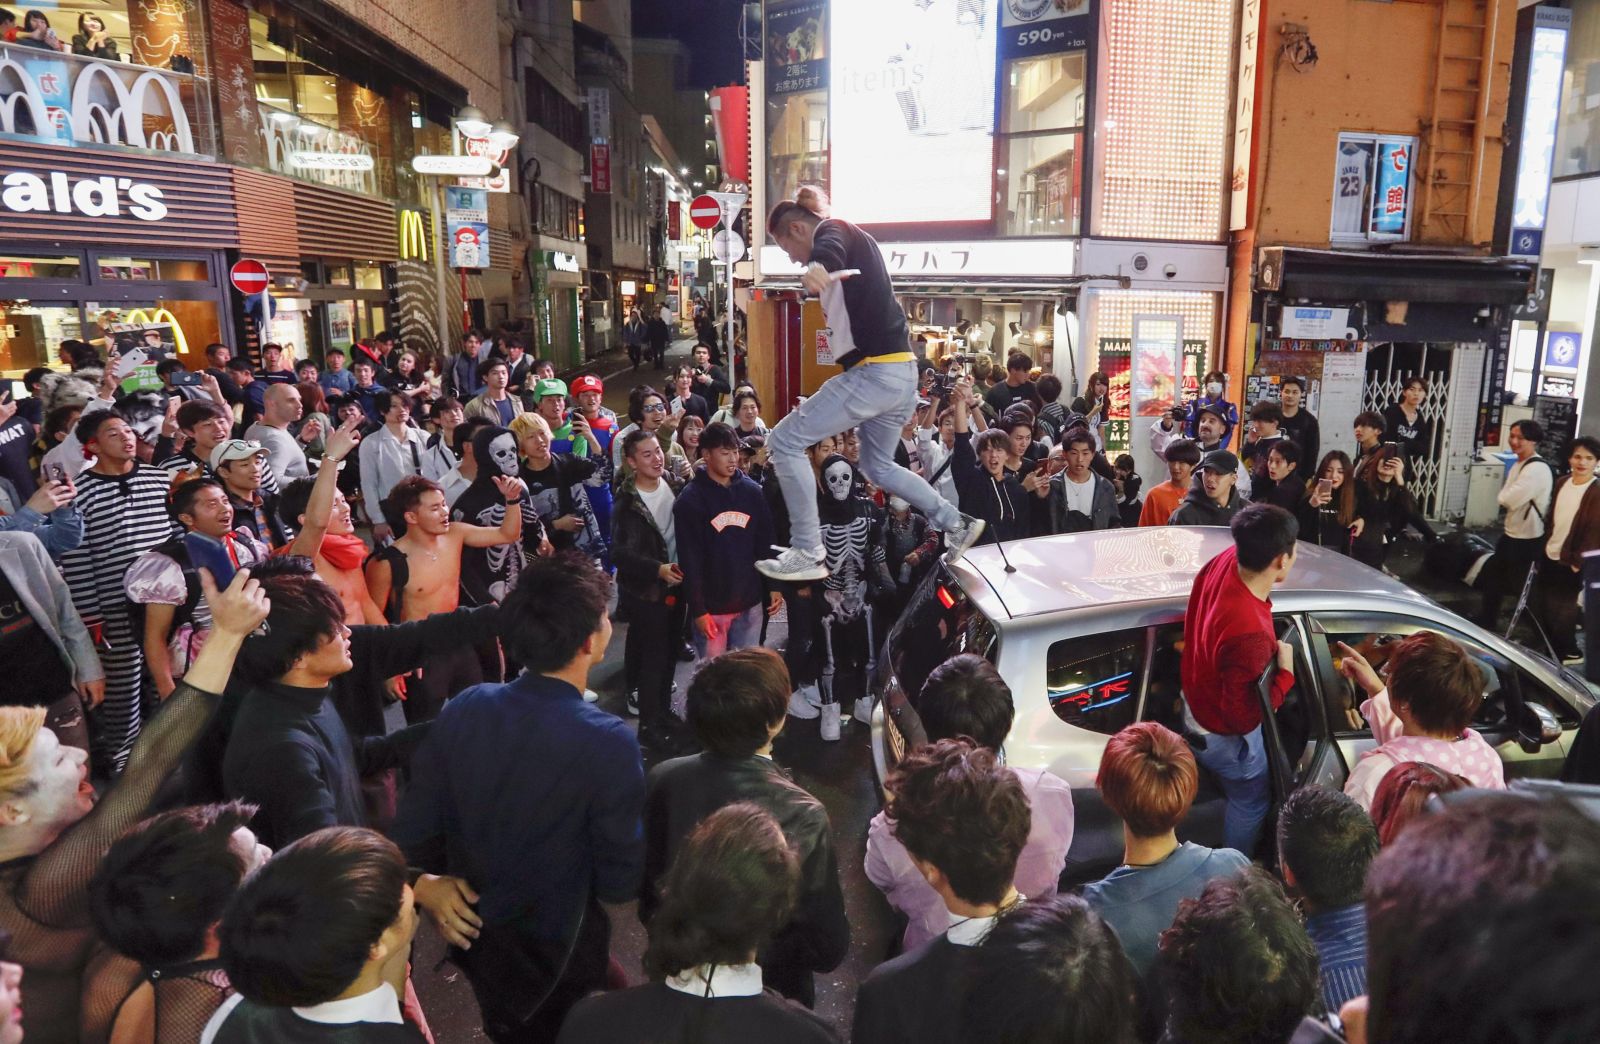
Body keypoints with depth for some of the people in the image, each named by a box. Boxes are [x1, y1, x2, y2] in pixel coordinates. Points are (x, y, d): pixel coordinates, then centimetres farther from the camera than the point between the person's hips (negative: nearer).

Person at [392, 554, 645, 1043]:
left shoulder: (463, 709, -18)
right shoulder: (608, 743, -31)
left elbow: (414, 833, -9)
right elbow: (620, 883, -22)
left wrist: (432, 893, 8)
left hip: (474, 935, 4)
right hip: (558, 957, -4)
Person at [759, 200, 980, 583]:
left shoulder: (832, 229, -5)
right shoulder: (854, 239, 23)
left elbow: (828, 249, -32)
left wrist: (818, 266, -53)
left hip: (874, 372, -10)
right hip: (900, 373, 10)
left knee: (784, 441, -6)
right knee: (879, 466, 26)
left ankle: (807, 553, -5)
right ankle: (957, 525, 31)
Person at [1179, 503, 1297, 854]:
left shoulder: (1225, 560, -23)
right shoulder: (1250, 634, -45)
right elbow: (1244, 717, -34)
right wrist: (1286, 672, -25)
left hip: (1196, 701, 8)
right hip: (1223, 736, -7)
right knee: (1252, 800, 23)